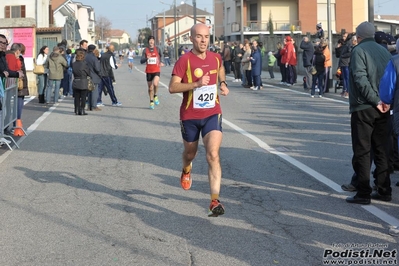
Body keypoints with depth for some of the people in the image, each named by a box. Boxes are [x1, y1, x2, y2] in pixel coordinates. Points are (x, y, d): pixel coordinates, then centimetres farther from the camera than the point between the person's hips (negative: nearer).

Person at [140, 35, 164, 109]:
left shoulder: (157, 49, 3)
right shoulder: (145, 50, 2)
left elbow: (160, 56, 26)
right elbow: (141, 61, -4)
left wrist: (160, 62, 13)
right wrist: (146, 58, -23)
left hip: (156, 70, -1)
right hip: (149, 71, 1)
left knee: (155, 83, -27)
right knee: (150, 88, 7)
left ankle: (155, 96, -2)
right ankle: (151, 102, 23)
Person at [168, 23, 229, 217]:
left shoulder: (216, 58, 2)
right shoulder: (184, 60, -12)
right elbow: (172, 87, -19)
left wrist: (223, 83, 11)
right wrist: (196, 84, -28)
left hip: (212, 114, 1)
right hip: (190, 116, -1)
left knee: (213, 155, -15)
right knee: (190, 153, 20)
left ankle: (215, 201, -16)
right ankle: (186, 171, 58)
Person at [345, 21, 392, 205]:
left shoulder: (359, 51, -8)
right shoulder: (384, 51, 12)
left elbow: (361, 79, -20)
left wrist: (375, 101, -17)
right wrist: (386, 100, 1)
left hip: (363, 108, -6)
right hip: (383, 109, 6)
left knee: (362, 152, 0)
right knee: (381, 150, 13)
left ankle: (363, 193, 0)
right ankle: (384, 191, 16)